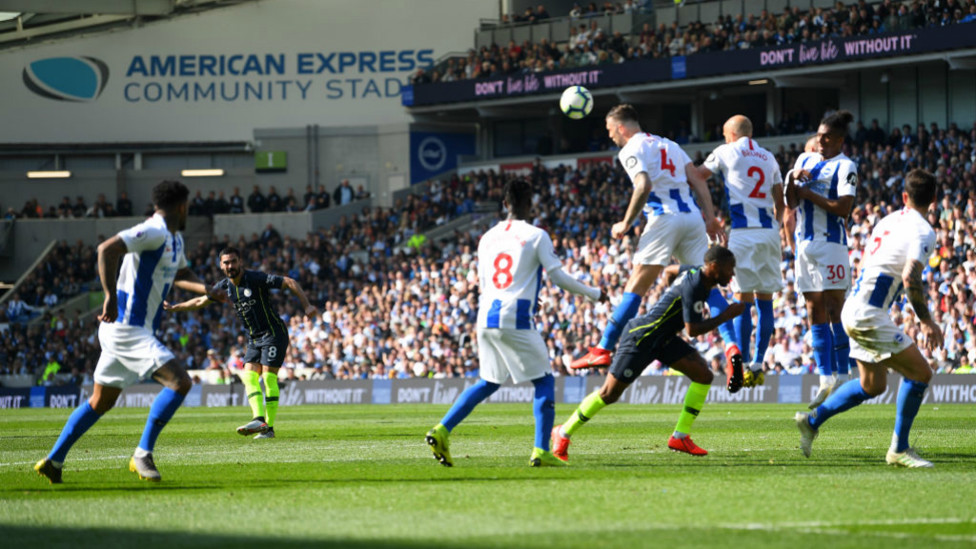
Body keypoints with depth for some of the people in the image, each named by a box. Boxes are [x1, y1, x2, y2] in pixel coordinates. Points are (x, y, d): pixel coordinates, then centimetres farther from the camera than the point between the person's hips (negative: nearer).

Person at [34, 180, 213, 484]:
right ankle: (142, 454, -12)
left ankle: (53, 461, 23)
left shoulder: (175, 239, 15)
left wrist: (206, 289, 15)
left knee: (100, 402, 17)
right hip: (126, 329, -10)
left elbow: (179, 274, 34)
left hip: (132, 330, 10)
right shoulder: (154, 232, -16)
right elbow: (107, 249, -29)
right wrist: (111, 297, -31)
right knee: (179, 382, -17)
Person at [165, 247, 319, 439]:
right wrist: (174, 308, 24)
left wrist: (307, 306, -26)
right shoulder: (224, 287, 4)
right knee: (248, 375, -9)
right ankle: (259, 419, -20)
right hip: (254, 338, 7)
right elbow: (201, 301, 20)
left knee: (268, 376, -13)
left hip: (274, 333, -7)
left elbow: (289, 282, -17)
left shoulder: (256, 279, -16)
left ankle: (269, 426, -14)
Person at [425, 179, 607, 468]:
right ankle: (541, 451, -5)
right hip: (515, 319, -6)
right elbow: (558, 276, -4)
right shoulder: (536, 236, -2)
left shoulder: (487, 238, 15)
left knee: (488, 382, 20)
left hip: (486, 316, 6)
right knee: (544, 381, 5)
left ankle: (442, 430, 7)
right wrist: (594, 294, 11)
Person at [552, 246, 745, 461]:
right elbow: (693, 330, -27)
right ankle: (563, 433, 15)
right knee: (609, 394, -3)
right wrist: (726, 316, -21)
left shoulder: (697, 272, 2)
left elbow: (669, 270, 23)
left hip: (664, 338, 10)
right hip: (641, 338, -10)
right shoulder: (693, 286, -27)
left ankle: (680, 437, 1)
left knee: (704, 375, -5)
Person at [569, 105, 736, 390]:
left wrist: (626, 224, -7)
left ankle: (604, 349, -1)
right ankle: (733, 348, -13)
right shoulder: (669, 145, 24)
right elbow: (697, 180, 16)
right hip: (692, 215, 6)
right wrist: (710, 217, 14)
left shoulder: (631, 150, 1)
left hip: (664, 217, -6)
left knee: (635, 287, -3)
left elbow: (644, 186, -15)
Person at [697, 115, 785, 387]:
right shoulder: (769, 158, 16)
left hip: (743, 232, -4)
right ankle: (758, 365, 8)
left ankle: (743, 367, -5)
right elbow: (780, 203, 18)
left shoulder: (726, 153, 3)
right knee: (765, 301, 7)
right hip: (769, 232, 4)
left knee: (743, 300, -3)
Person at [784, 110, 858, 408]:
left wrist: (810, 195, -11)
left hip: (831, 244, -7)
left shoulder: (845, 166, -6)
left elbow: (844, 208, -17)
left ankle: (842, 378, -3)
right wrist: (792, 179, -6)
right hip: (805, 244, 7)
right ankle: (826, 380, 7)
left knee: (834, 312, -7)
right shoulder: (805, 160, 15)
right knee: (815, 314, 6)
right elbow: (790, 204, 12)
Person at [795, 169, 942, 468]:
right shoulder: (923, 231, -13)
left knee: (872, 386, 20)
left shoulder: (888, 221, 14)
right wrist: (927, 323, -17)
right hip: (868, 316, -9)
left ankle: (812, 420, 27)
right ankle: (899, 449, -1)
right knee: (920, 373, -5)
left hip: (854, 309, 9)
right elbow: (911, 278, -25)